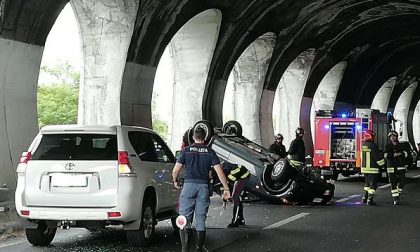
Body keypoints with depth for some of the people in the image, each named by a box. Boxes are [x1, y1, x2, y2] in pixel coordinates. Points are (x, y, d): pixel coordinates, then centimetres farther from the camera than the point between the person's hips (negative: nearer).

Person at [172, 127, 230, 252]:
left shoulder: (186, 150, 5)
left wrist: (175, 181, 22)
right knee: (201, 219, 7)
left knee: (185, 218, 1)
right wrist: (226, 188, 5)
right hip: (204, 186, 1)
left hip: (189, 185, -1)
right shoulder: (210, 152, 7)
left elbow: (175, 170, 3)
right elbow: (219, 172, 0)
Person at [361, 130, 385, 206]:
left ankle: (364, 198, 26)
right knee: (373, 184, -1)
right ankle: (370, 200, -2)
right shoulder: (372, 145, -19)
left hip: (365, 167, 8)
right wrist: (382, 163, 1)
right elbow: (377, 157, -16)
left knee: (367, 183, 20)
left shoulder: (363, 145, 6)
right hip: (372, 169, -8)